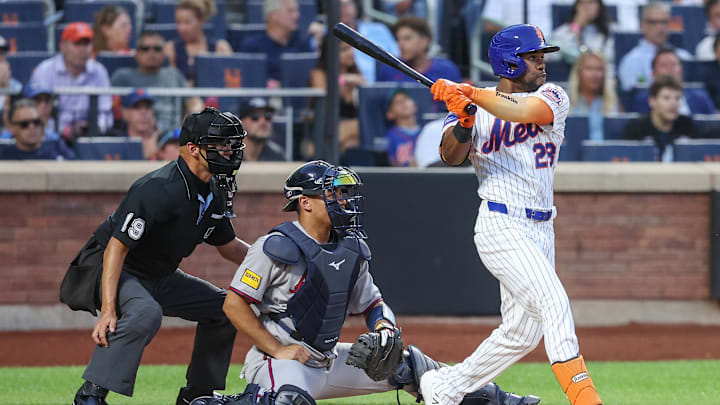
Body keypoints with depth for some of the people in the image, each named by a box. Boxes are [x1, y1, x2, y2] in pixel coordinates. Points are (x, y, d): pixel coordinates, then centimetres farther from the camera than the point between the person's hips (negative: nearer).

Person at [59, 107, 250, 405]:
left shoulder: (214, 192, 1)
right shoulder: (159, 189, -28)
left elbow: (228, 246, 16)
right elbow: (116, 247, -30)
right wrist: (108, 309, -37)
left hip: (159, 277, 10)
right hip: (116, 270, -10)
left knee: (222, 306, 9)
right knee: (145, 312, -38)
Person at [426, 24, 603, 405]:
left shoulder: (552, 97, 4)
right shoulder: (472, 107, 0)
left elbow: (524, 111, -19)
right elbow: (452, 155, -14)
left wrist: (471, 94, -24)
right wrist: (462, 123, -33)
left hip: (540, 229, 5)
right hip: (501, 227, -5)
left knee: (522, 331, 10)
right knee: (553, 303, -21)